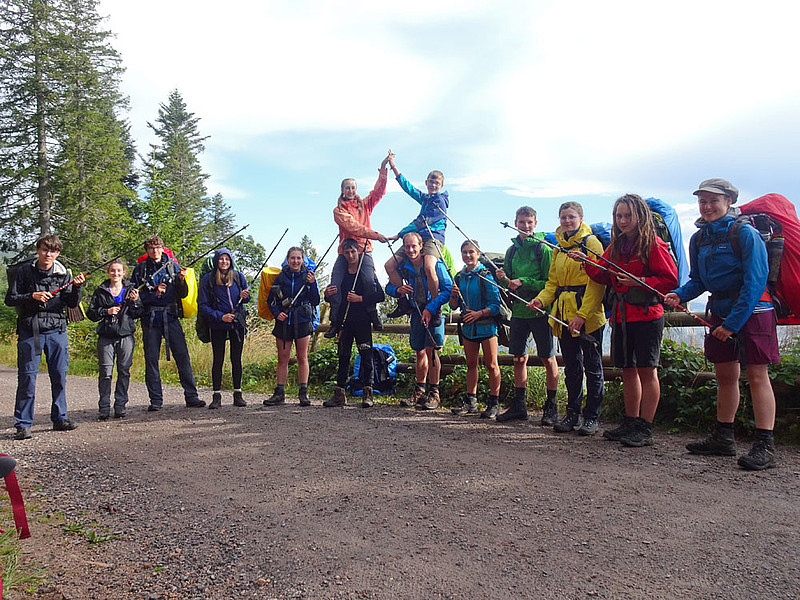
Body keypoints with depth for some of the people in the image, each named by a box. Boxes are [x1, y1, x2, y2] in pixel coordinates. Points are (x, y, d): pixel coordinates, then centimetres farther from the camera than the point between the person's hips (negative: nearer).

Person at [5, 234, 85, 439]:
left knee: (59, 375, 5)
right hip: (30, 330, -2)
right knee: (27, 377, -3)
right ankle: (23, 424, 6)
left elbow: (72, 303, 4)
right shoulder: (24, 271, 1)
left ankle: (59, 418, 18)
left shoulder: (63, 274, 7)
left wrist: (76, 287, -13)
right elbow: (10, 299, 0)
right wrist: (33, 296, -15)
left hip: (56, 330, 2)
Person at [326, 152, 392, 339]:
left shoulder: (364, 204, 15)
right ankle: (335, 323, 2)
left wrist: (383, 169, -7)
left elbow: (379, 191, 3)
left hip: (364, 250, 1)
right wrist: (375, 235, -19)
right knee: (335, 287, -7)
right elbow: (352, 227, -10)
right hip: (345, 251, -1)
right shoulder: (338, 210, 4)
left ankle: (373, 316, 1)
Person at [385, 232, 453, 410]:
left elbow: (448, 289, -15)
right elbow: (389, 287, 10)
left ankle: (434, 393, -6)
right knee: (419, 351, 10)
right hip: (417, 311, 5)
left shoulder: (435, 264, -13)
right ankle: (420, 392, 21)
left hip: (435, 310, -5)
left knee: (430, 349, -13)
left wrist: (431, 308, -21)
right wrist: (398, 290, -14)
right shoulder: (403, 267, 1)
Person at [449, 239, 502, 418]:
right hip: (468, 326, 6)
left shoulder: (485, 276, -9)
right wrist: (453, 296, -10)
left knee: (491, 364, 0)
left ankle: (493, 403, 8)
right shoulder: (460, 277, 8)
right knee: (471, 364, 12)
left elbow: (496, 305, -12)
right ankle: (470, 401, 20)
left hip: (486, 325, -6)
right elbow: (454, 306, 11)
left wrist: (479, 313, -25)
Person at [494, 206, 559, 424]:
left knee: (548, 359, 2)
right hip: (518, 310, 6)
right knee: (519, 358, 10)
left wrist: (524, 282, -18)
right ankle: (519, 405, 19)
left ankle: (551, 407, 12)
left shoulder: (544, 249, -6)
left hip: (540, 310, -5)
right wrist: (503, 279, -5)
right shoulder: (512, 250, 12)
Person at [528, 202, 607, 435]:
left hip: (588, 315, -6)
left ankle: (592, 416, 11)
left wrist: (582, 314, -19)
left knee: (592, 366, 3)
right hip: (564, 315, 6)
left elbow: (596, 282, -11)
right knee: (571, 366, 12)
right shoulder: (559, 246, 17)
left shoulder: (591, 243, -4)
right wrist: (541, 299, -2)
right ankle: (573, 413, 20)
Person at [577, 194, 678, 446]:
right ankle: (630, 423, 24)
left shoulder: (653, 244, -7)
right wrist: (588, 262, 1)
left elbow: (670, 279, -9)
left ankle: (645, 429, 4)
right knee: (628, 369, 13)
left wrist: (640, 281, -20)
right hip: (621, 316, 7)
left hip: (647, 315, -7)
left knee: (646, 370, -2)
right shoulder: (616, 246, 14)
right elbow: (606, 276, 15)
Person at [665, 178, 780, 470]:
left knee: (756, 375, -6)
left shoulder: (745, 233, -13)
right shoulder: (699, 239, 7)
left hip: (752, 311, -6)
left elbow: (755, 281, -17)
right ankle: (723, 438, 22)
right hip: (720, 312, 7)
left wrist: (733, 323, -20)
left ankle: (765, 446, -3)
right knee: (725, 375, 12)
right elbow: (698, 280, 13)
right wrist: (680, 294, -9)